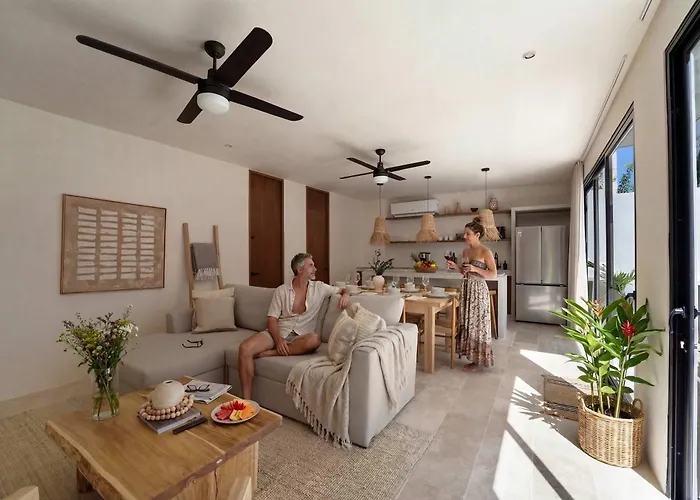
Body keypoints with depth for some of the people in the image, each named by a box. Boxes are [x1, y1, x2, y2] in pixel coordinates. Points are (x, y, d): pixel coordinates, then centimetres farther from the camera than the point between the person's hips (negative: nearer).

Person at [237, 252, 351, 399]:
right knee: (245, 348, -26)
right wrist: (278, 340, -20)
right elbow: (271, 320, -2)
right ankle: (246, 401, -15)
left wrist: (345, 295, -11)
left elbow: (343, 290, 15)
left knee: (315, 339, -36)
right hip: (278, 333, 0)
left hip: (300, 337, 0)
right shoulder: (281, 290, 2)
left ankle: (268, 353, -23)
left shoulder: (319, 288, 5)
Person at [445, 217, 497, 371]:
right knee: (467, 322, 11)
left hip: (478, 290, -7)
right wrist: (455, 267, 0)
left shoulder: (485, 252, -11)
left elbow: (493, 274, -11)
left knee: (477, 323, 1)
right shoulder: (465, 251, 10)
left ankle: (479, 360, 14)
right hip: (466, 289, 7)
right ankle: (472, 355, 24)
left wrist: (475, 269, -23)